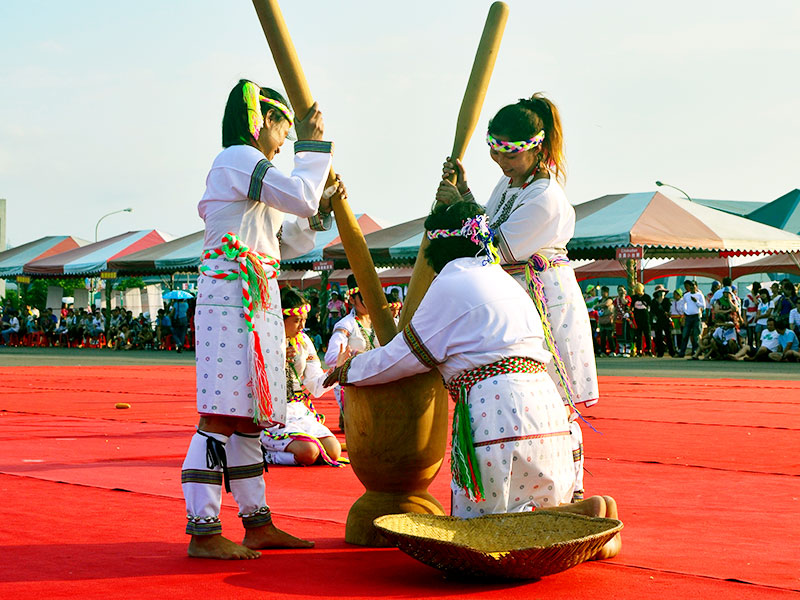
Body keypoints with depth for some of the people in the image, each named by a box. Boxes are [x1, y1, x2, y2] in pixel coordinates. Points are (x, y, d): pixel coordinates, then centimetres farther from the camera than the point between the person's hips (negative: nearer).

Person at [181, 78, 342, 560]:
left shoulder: (242, 166, 27)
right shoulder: (239, 157, -5)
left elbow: (280, 244, 28)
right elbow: (299, 196, -15)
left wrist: (320, 211, 18)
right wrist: (312, 145, -1)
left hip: (258, 302, 11)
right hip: (233, 298, -11)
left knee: (248, 417, 11)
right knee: (222, 416, -12)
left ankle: (258, 524, 15)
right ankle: (204, 532, -11)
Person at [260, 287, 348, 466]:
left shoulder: (303, 341, 10)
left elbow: (316, 387, 9)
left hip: (301, 413, 7)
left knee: (334, 451, -13)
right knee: (308, 452, -28)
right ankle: (265, 451, -2)